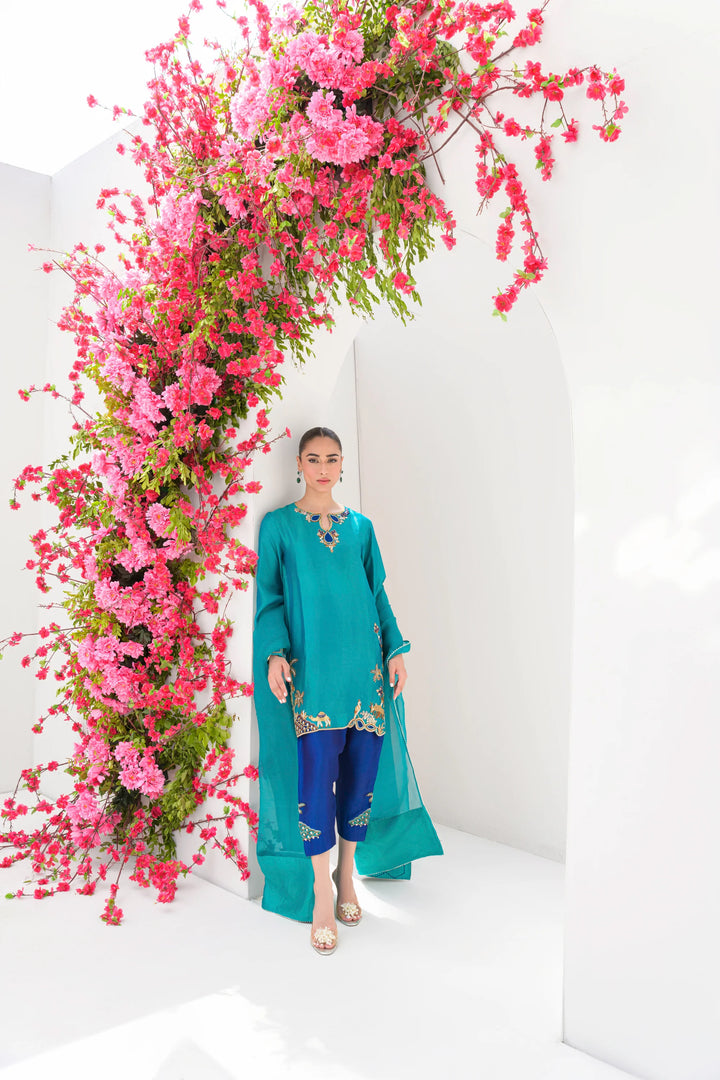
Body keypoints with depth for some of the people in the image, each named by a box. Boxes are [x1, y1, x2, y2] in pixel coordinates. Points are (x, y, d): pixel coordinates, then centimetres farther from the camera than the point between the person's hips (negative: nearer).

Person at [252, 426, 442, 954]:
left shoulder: (361, 526, 13)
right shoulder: (279, 525, 5)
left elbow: (379, 593, 14)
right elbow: (269, 596, 2)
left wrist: (396, 648, 5)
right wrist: (274, 653, -11)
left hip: (363, 662, 3)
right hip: (310, 666, -3)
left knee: (362, 768, 5)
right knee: (317, 770, -8)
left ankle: (347, 875, 24)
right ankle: (320, 898, 3)